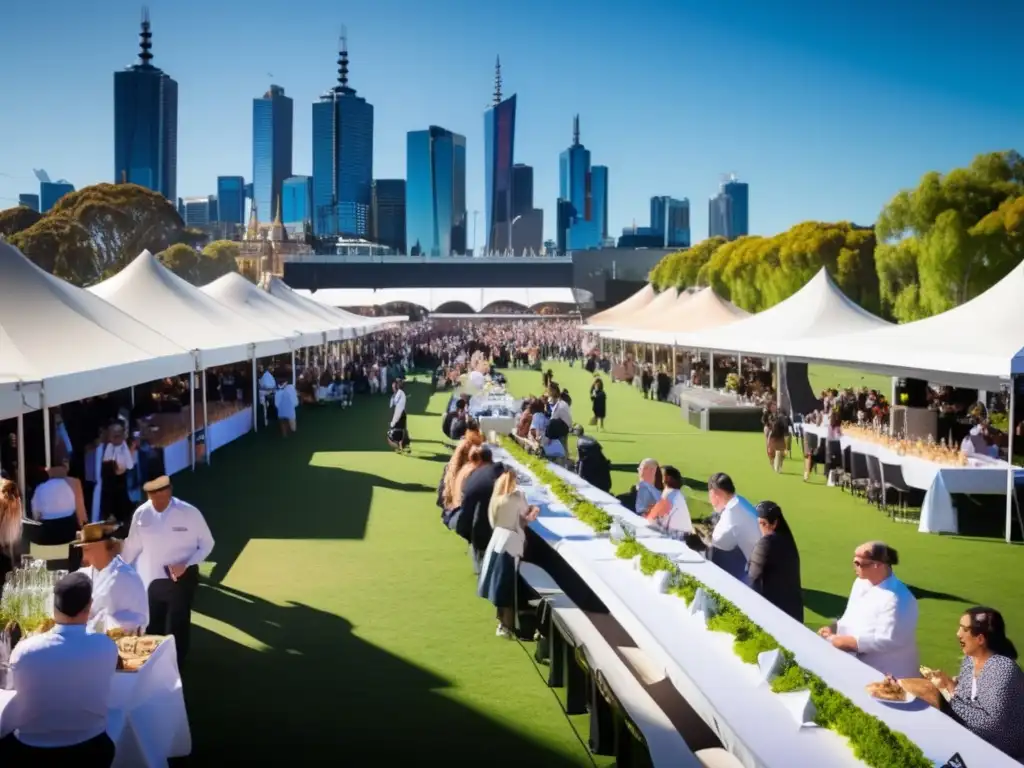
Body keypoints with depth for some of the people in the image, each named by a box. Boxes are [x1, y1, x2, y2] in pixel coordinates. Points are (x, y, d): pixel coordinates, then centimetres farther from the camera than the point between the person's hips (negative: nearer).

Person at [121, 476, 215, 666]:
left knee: (177, 628, 7)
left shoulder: (189, 513, -16)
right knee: (153, 629, 15)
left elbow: (207, 544, -6)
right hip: (153, 581, 3)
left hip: (182, 579, -3)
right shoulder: (141, 514, -8)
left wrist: (186, 565, -19)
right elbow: (132, 547, 4)